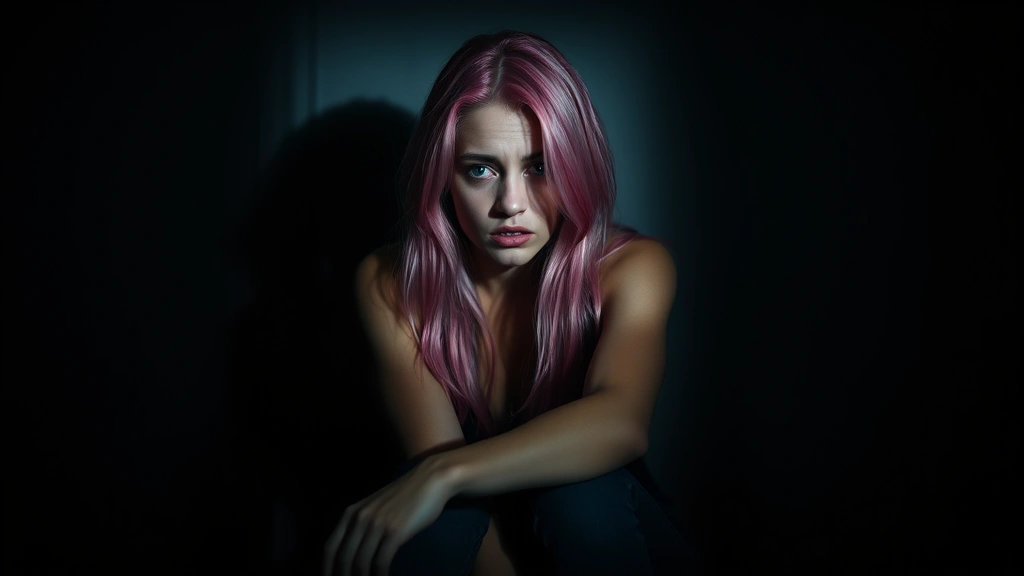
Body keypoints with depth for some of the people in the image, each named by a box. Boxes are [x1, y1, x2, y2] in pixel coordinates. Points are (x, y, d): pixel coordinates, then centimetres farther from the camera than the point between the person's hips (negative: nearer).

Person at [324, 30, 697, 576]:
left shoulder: (633, 267, -17)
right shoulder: (389, 282, -14)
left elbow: (621, 422, -35)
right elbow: (434, 452, -21)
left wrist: (446, 474, -43)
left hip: (594, 522, 0)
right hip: (459, 530, 0)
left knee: (582, 496, -34)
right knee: (435, 521, -34)